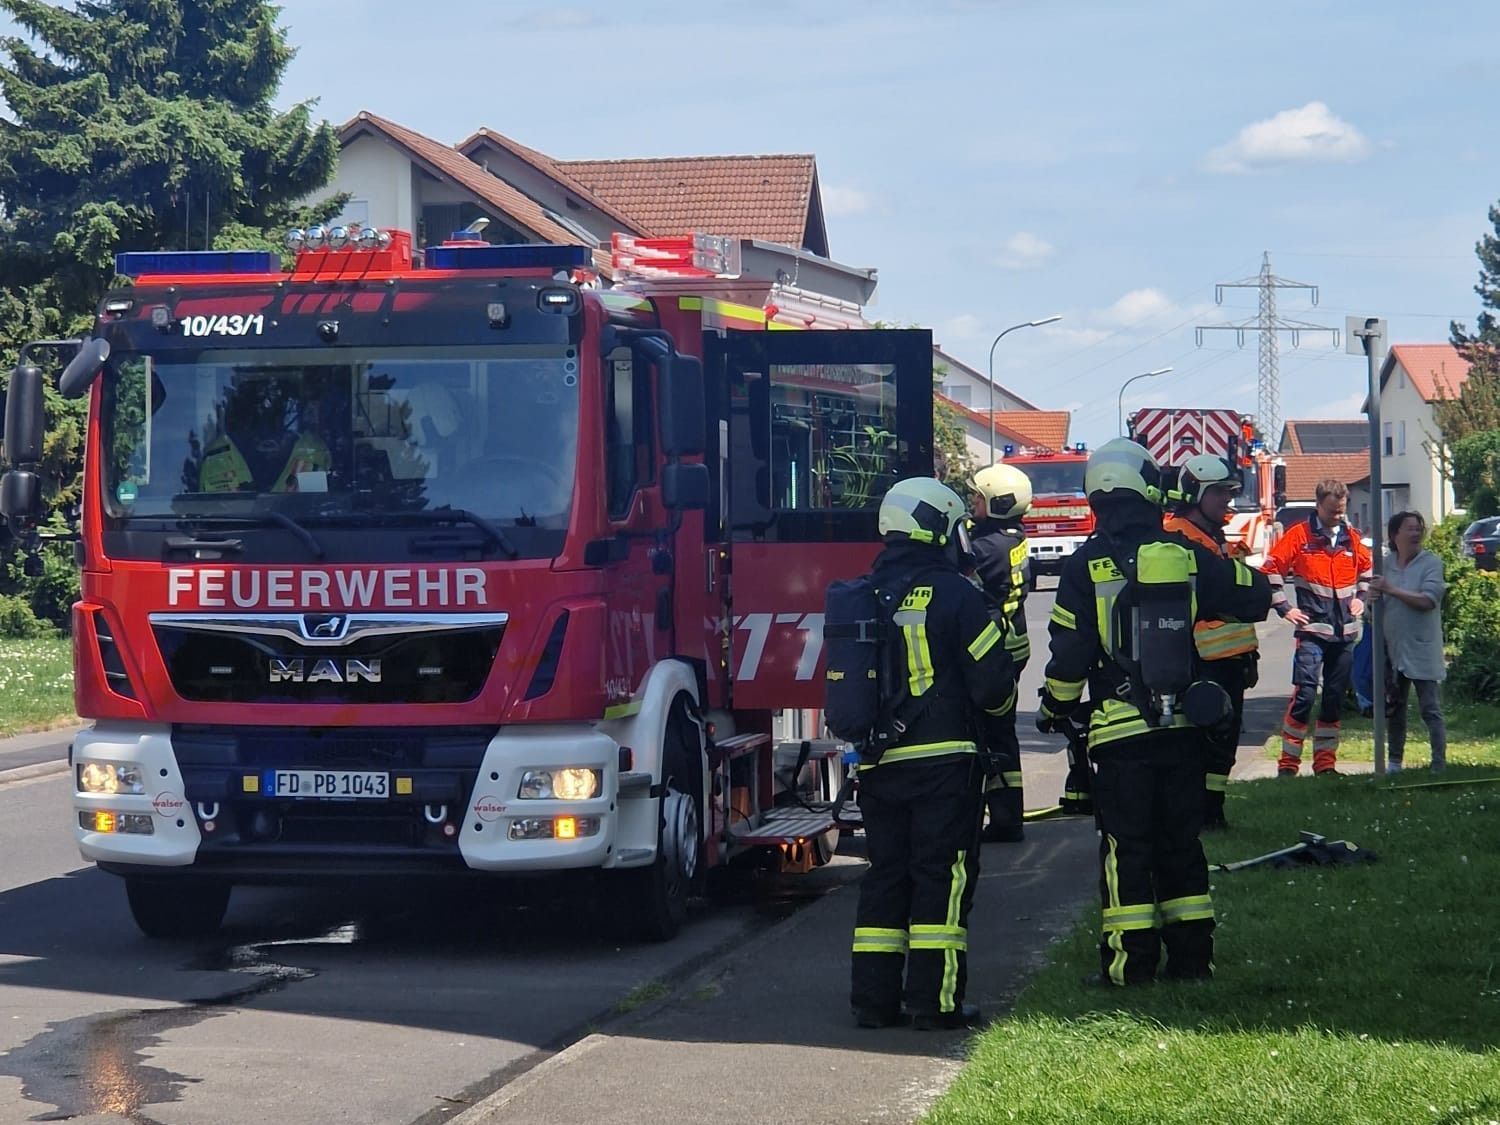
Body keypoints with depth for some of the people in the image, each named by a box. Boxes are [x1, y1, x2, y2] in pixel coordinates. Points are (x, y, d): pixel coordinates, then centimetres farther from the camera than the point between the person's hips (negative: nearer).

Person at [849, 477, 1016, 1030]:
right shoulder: (954, 593, -9)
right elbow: (992, 678, -9)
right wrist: (996, 699, 12)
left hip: (877, 763, 6)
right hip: (942, 757, -6)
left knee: (885, 874, 12)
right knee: (942, 874, -1)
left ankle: (873, 997, 10)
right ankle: (935, 999, -4)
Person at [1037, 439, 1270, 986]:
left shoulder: (1085, 566, -8)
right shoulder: (1186, 557, 0)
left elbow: (1069, 655, -7)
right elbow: (1255, 597, 9)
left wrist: (1054, 711, 9)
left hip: (1119, 730, -3)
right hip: (1183, 726, 3)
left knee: (1125, 845, 1)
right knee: (1181, 841, 12)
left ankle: (1131, 961, 0)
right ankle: (1191, 954, 13)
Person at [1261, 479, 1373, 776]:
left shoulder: (1351, 538, 11)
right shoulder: (1299, 535, -4)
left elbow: (1366, 568, 30)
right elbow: (1270, 569, -3)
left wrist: (1360, 597, 16)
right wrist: (1284, 608, -5)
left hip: (1345, 632, 5)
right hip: (1312, 631, -5)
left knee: (1335, 699, 8)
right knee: (1304, 695, -14)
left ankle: (1325, 763, 14)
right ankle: (1288, 762, -8)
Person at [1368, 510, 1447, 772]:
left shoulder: (1431, 563, -8)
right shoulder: (1386, 564, 7)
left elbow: (1428, 601, -20)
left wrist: (1392, 590, -19)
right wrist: (1373, 597, -8)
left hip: (1423, 651, -5)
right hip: (1393, 649, 5)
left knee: (1431, 711, -6)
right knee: (1395, 710, 16)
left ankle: (1439, 765, -6)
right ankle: (1394, 763, 28)